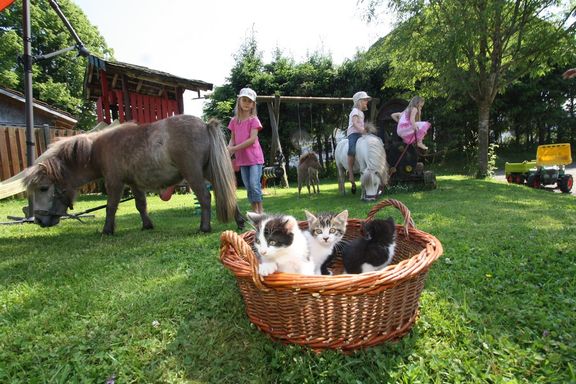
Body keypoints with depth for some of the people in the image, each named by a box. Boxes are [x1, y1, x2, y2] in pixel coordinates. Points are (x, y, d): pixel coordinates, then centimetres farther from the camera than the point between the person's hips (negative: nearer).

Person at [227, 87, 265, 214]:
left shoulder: (254, 119, -5)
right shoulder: (234, 120, 9)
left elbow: (252, 139, -15)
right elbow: (233, 138, 11)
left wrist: (234, 149, -17)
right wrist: (228, 149, -11)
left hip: (254, 157, -5)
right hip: (242, 158, 5)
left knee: (255, 184, -10)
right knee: (248, 186, 8)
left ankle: (260, 210, 2)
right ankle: (254, 211, 16)